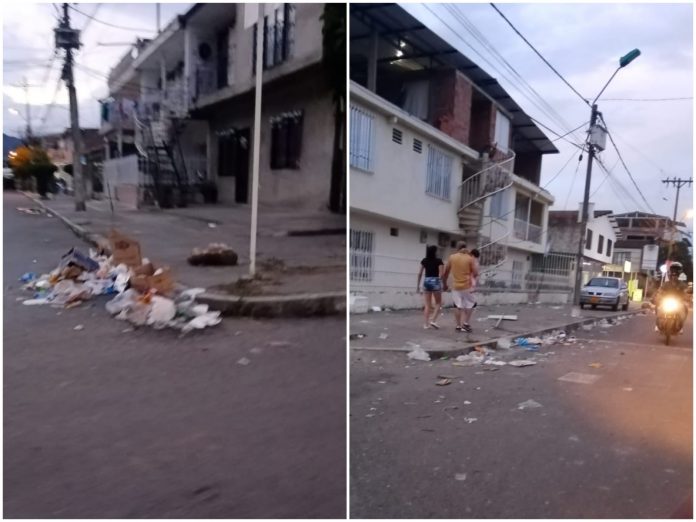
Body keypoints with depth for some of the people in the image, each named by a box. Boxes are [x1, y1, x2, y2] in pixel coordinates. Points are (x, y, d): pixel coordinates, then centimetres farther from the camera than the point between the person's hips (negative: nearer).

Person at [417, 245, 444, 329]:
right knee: (438, 303, 11)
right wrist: (442, 284, 0)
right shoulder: (438, 261, -5)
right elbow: (441, 274, -9)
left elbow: (420, 273, 6)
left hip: (426, 281, 4)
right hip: (435, 281, -4)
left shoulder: (424, 261, 6)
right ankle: (433, 320, -3)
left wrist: (418, 285, 11)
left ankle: (426, 324, 6)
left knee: (427, 304, 7)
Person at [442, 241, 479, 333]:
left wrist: (444, 284, 16)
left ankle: (459, 325, 9)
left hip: (455, 286, 2)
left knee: (458, 306, 9)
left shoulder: (452, 257, 1)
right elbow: (475, 273, -5)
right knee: (470, 304, 14)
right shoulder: (470, 258, -4)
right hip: (467, 286, -2)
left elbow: (445, 272, 5)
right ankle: (466, 323, 4)